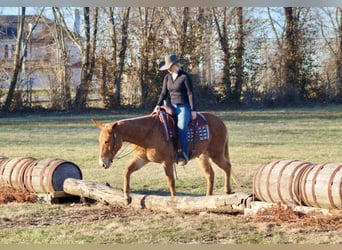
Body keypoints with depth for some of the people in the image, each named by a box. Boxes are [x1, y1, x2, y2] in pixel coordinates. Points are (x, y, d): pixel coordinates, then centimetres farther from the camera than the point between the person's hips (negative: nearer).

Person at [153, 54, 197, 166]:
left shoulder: (185, 76, -10)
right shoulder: (167, 77, 8)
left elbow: (190, 94, -10)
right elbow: (164, 93, 9)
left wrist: (193, 110, -12)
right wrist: (158, 105, -7)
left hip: (184, 107, -7)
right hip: (173, 106, 7)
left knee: (181, 126, -31)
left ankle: (184, 154, -28)